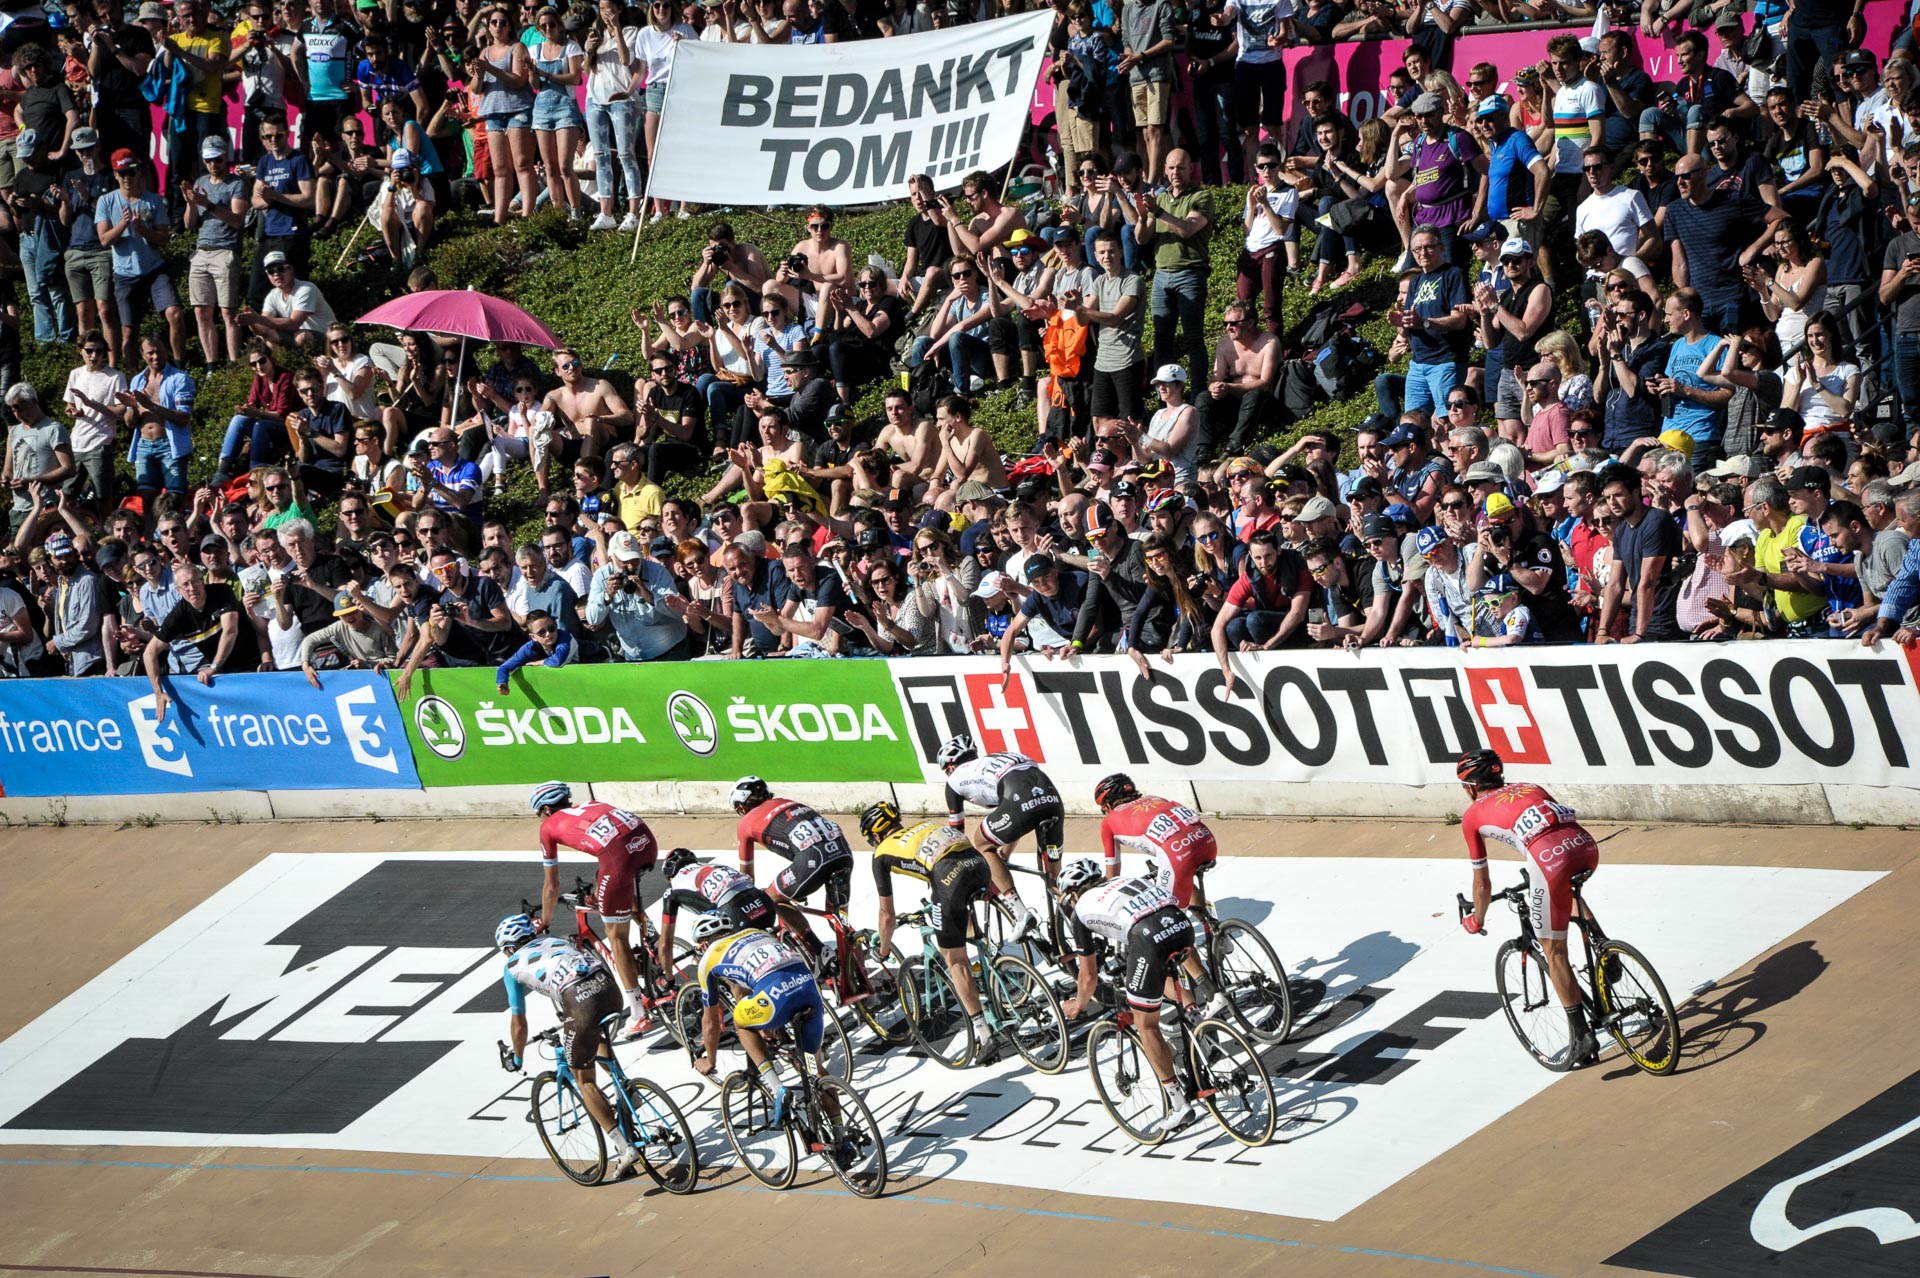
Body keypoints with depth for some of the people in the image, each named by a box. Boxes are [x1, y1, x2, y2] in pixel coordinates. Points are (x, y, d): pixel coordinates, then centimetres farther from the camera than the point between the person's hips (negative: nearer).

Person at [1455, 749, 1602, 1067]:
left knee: (1554, 951, 8)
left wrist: (1477, 920, 46)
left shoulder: (1473, 815, 20)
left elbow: (1482, 883, 27)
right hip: (1588, 848, 5)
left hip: (1552, 861, -5)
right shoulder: (1528, 788, 34)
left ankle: (1581, 1036, 4)